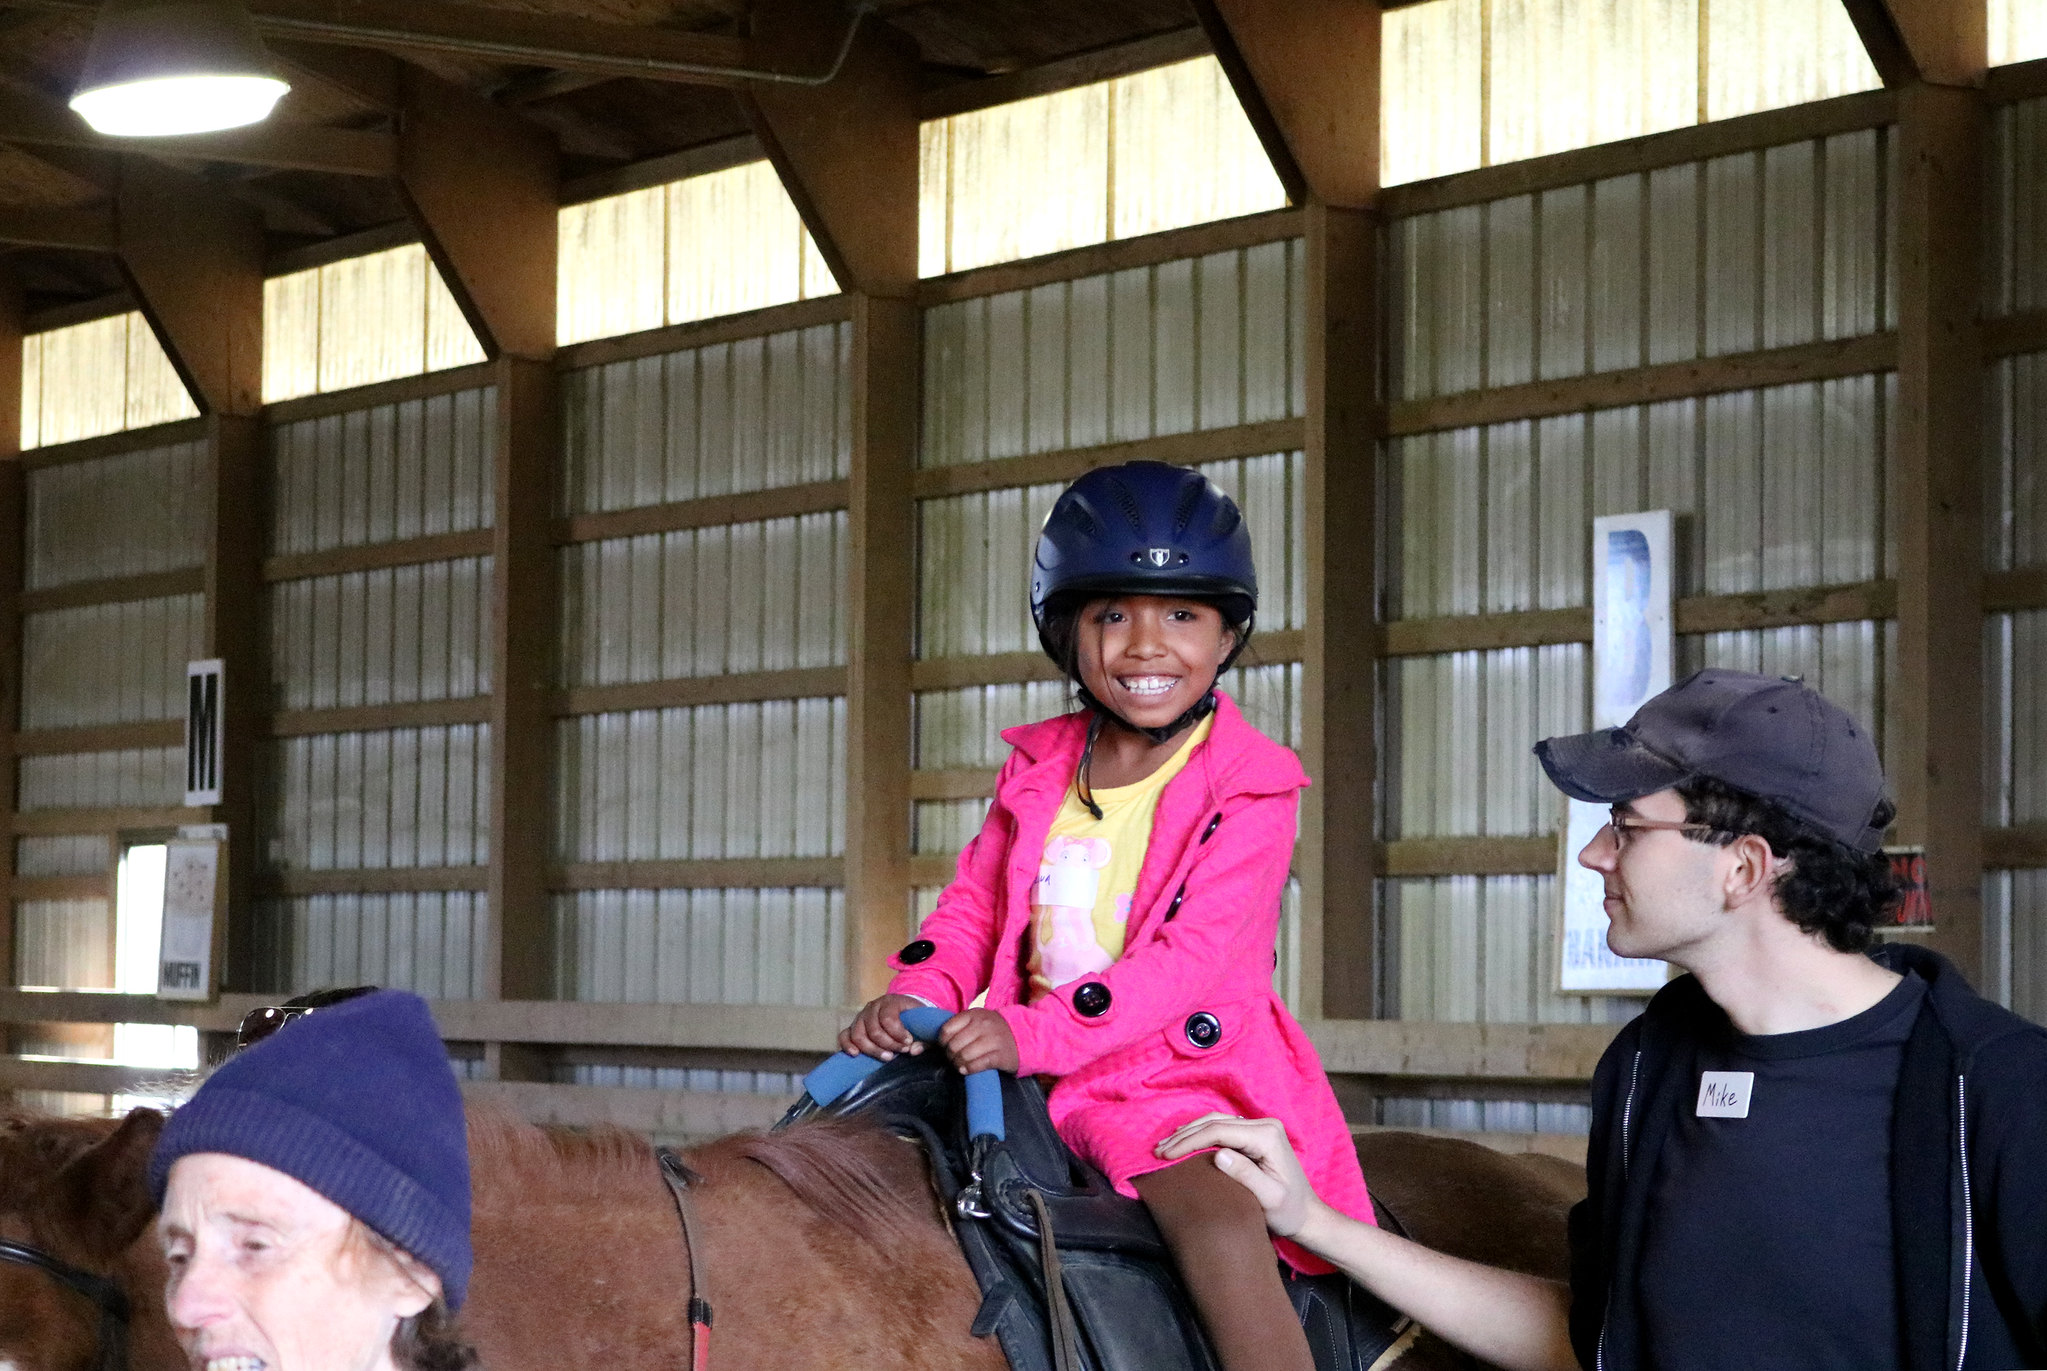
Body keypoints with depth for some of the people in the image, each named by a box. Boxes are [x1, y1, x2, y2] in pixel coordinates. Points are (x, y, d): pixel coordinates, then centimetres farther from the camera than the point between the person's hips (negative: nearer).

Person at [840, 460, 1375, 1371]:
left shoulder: (1249, 785, -6)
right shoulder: (1038, 766, 13)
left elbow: (1191, 957, -16)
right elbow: (974, 907, 16)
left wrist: (1030, 1035, -28)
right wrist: (915, 995, -8)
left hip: (1177, 1067, -6)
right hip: (1026, 1066, 6)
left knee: (1220, 1226, -32)